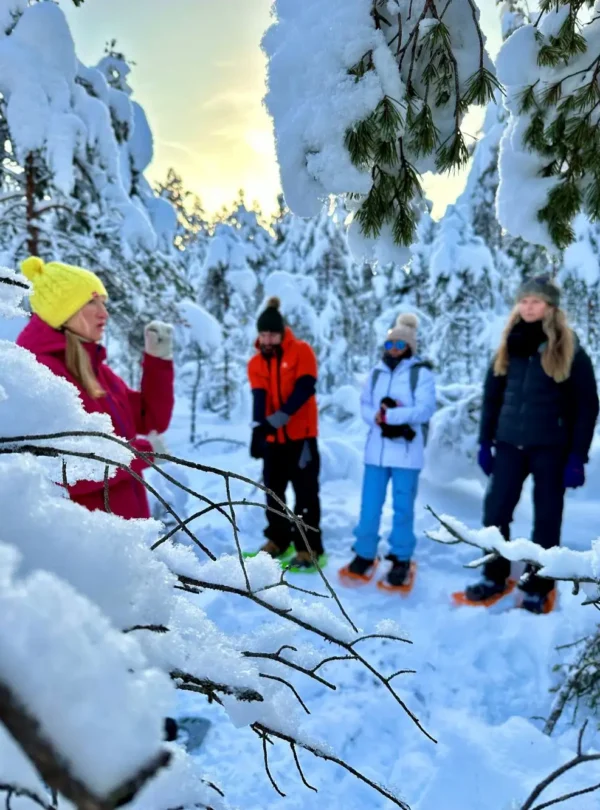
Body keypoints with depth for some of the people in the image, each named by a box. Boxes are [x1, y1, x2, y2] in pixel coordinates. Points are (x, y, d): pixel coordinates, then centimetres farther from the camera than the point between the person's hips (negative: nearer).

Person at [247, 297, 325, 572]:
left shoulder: (301, 351, -7)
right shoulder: (256, 363, 4)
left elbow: (305, 389, -17)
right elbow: (259, 397, -8)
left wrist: (277, 419, -28)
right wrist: (258, 427, -27)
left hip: (301, 436, -5)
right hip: (272, 438, 5)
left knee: (305, 494, -2)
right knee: (273, 492, 13)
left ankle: (309, 549, 5)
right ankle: (278, 541, 27)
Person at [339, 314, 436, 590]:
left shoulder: (422, 373, -2)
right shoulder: (376, 373, 12)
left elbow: (425, 410, -13)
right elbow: (365, 406, 4)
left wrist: (389, 415, -19)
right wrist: (383, 420, -15)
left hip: (407, 452, -4)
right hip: (376, 450, 4)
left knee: (403, 507, 4)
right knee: (369, 505, 7)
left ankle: (401, 561, 17)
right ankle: (364, 556, 20)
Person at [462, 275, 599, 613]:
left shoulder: (569, 350, -5)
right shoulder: (509, 346, 7)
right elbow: (492, 396, 10)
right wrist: (485, 442, 6)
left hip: (551, 448, -4)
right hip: (510, 445, 4)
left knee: (546, 519, 7)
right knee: (494, 513, 6)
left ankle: (538, 587, 21)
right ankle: (495, 578, 24)